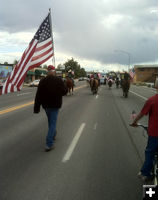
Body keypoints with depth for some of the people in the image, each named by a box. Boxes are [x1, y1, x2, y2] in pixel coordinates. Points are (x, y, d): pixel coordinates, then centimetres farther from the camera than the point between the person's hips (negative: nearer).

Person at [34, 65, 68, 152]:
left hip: (46, 105, 4)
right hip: (55, 105, -3)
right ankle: (49, 144, -7)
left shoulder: (42, 81, -3)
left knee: (51, 121, 24)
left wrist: (36, 108, -2)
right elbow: (64, 91, -5)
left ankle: (52, 136, 44)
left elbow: (38, 96, -5)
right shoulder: (59, 80, -10)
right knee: (52, 123, -1)